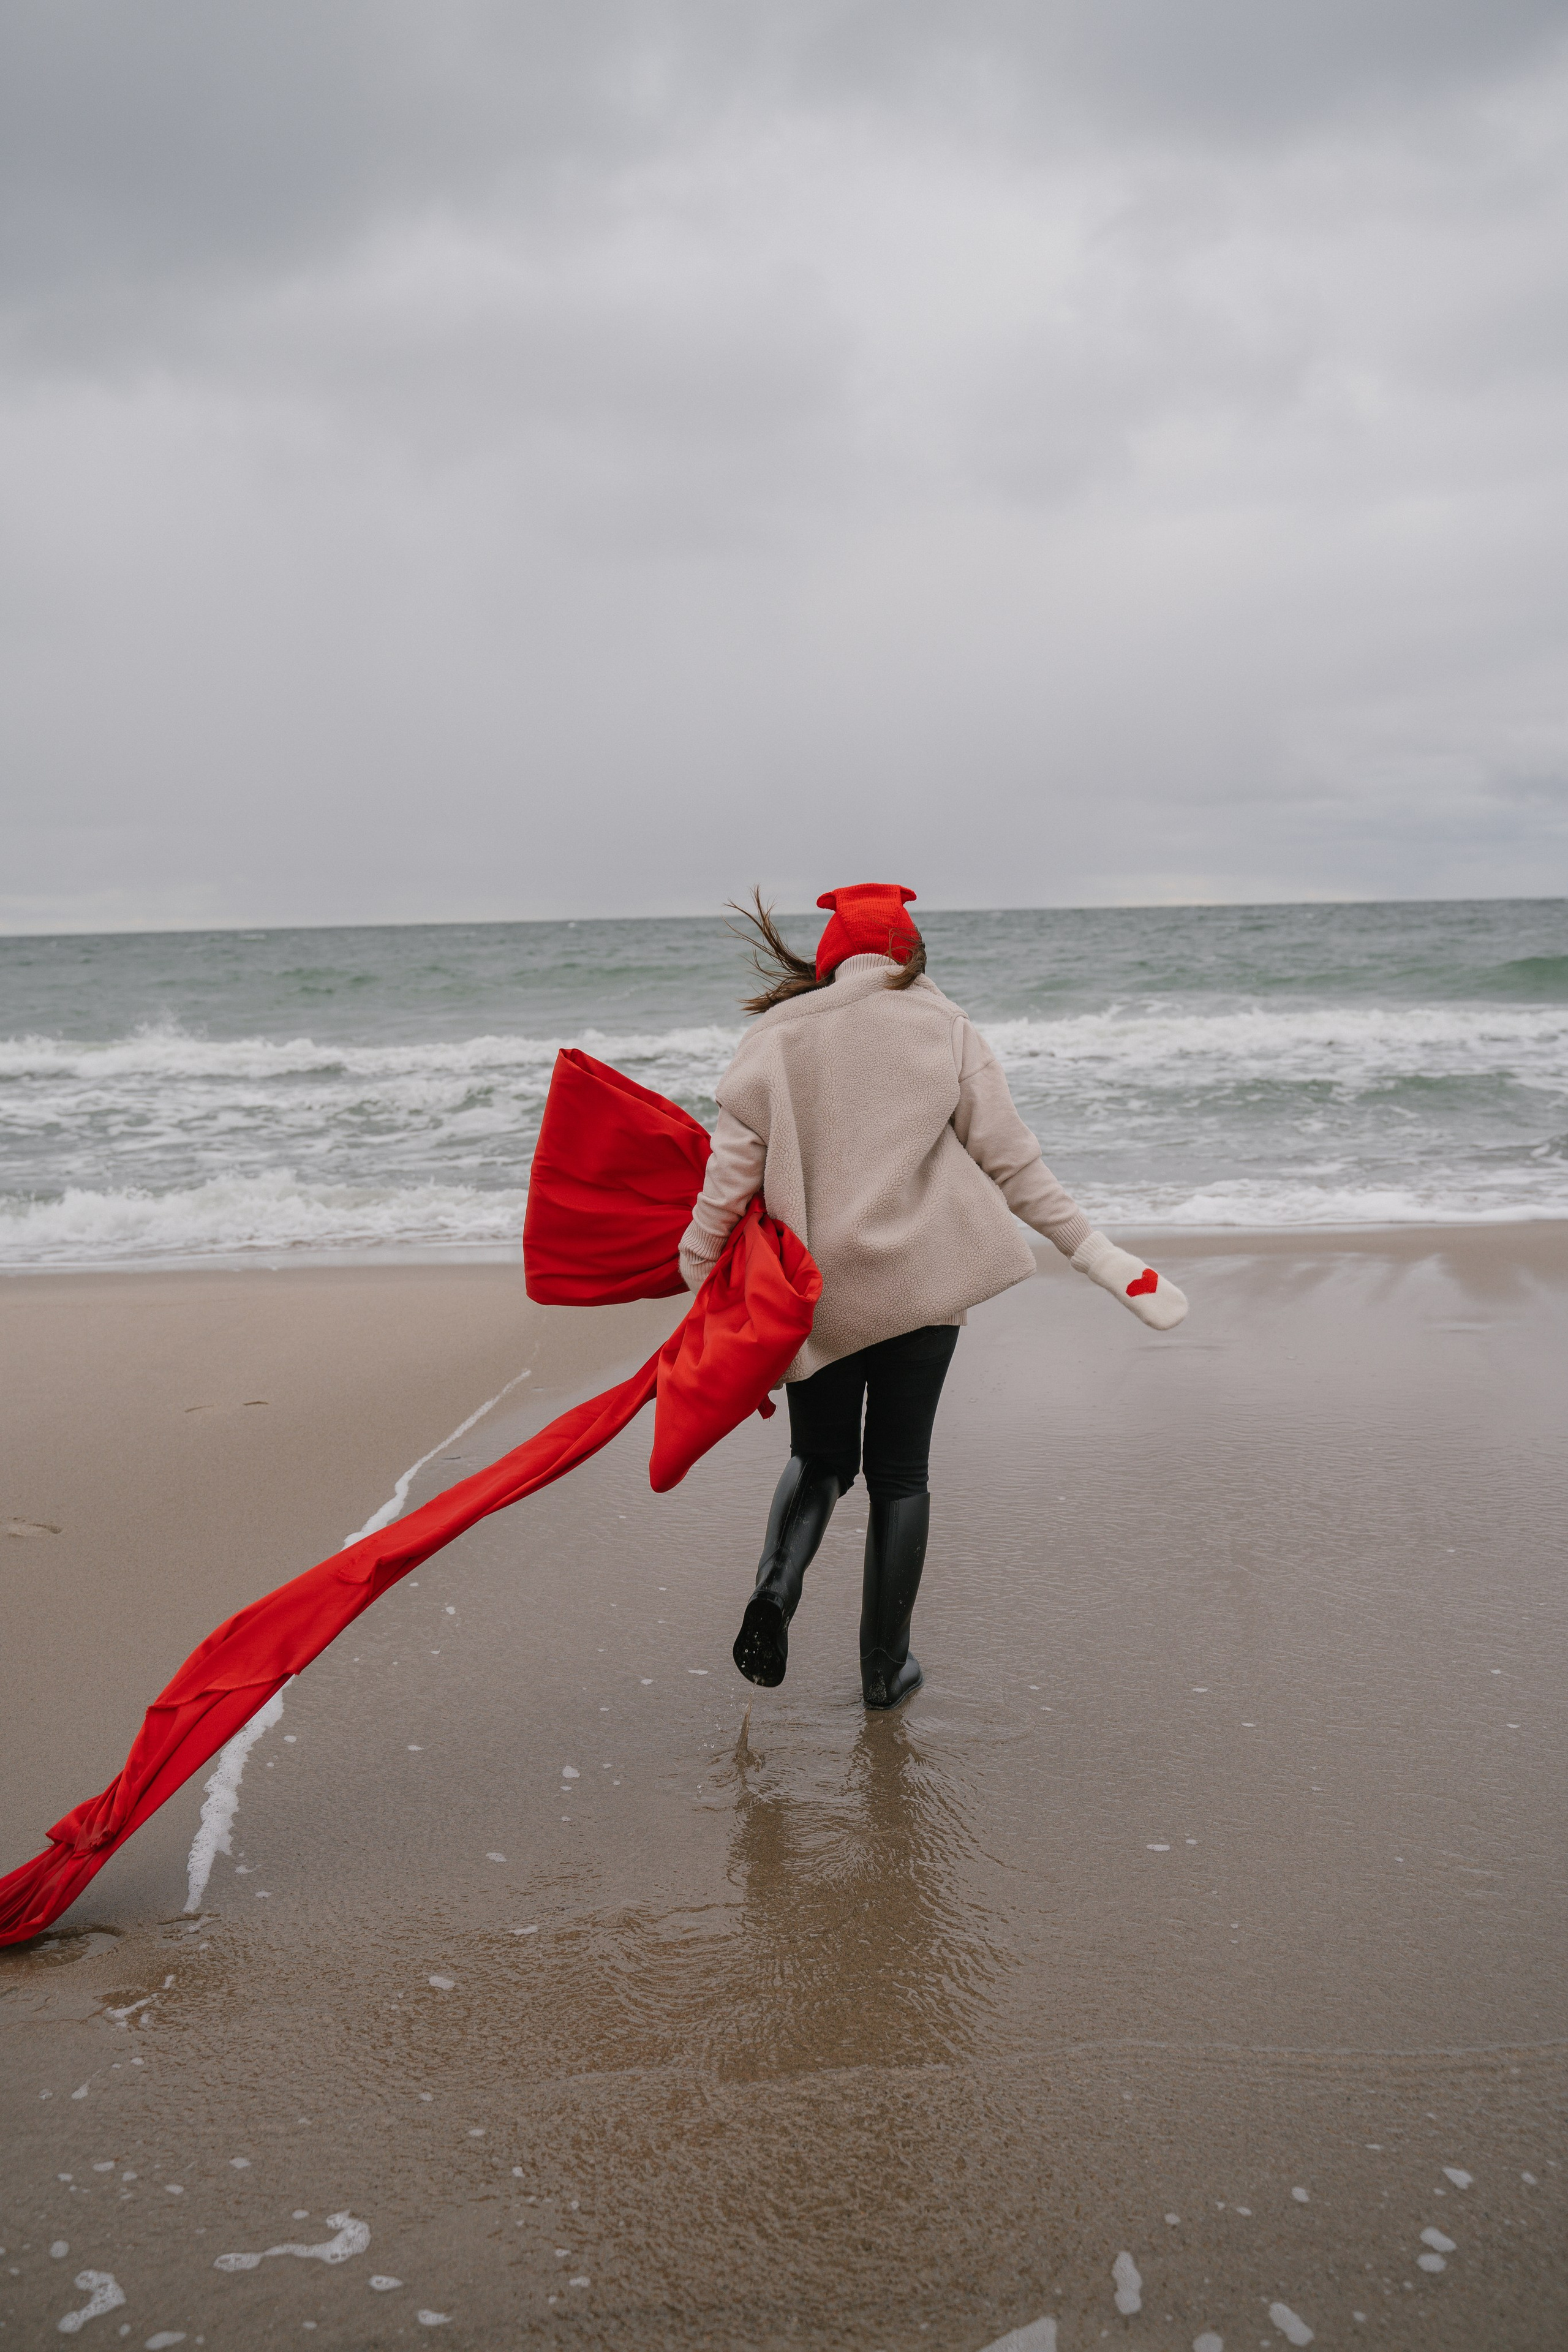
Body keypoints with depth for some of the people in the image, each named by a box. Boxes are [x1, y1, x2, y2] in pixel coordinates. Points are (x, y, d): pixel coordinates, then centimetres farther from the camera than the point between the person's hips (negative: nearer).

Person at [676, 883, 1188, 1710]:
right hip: (923, 1280, 0)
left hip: (813, 1290, 1)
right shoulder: (944, 1029, 1)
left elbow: (731, 1174, -5)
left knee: (820, 1457, 19)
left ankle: (776, 1584, -8)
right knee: (899, 1471, 12)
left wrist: (696, 1279, 3)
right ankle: (886, 1665, 17)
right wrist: (1099, 1255, 4)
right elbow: (1012, 1162, -1)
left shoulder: (776, 1037, 1)